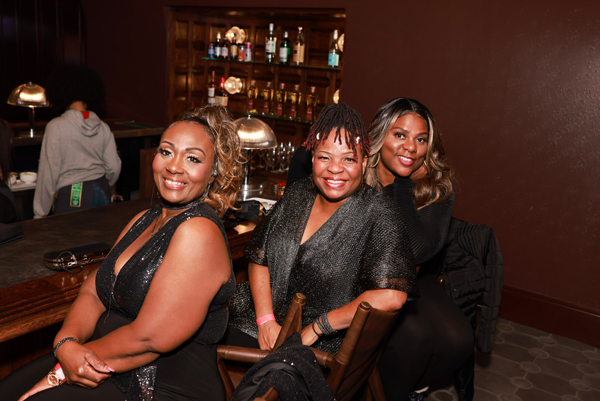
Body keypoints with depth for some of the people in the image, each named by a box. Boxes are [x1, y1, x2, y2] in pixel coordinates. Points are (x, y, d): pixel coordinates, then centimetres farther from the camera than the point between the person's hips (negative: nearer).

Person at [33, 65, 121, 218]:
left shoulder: (56, 127, -9)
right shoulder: (103, 127, 3)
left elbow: (48, 173, -9)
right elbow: (114, 168, 6)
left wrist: (40, 213, -1)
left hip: (71, 196, -4)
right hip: (101, 193, 4)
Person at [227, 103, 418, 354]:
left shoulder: (377, 214, -12)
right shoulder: (298, 194, 4)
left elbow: (391, 296, -24)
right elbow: (259, 258, 6)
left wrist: (315, 329, -18)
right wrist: (266, 321, -8)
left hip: (324, 346, -4)